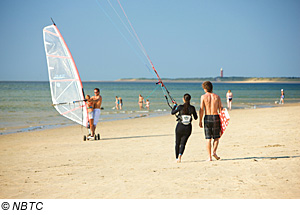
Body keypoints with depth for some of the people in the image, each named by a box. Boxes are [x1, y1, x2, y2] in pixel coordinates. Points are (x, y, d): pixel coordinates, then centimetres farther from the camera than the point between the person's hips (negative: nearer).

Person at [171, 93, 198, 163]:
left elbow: (172, 112, 4)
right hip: (188, 128, 1)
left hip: (180, 127, -1)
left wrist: (174, 105, 20)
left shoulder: (180, 107, -10)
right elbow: (195, 118, 7)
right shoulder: (192, 108, -4)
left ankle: (177, 158, 20)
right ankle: (180, 155, -21)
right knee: (183, 143, 6)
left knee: (177, 143, 17)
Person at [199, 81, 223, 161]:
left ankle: (209, 157, 2)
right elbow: (220, 109, 2)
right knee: (216, 137, 14)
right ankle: (214, 152, -5)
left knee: (208, 139, 4)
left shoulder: (203, 97, -1)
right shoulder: (217, 96, 4)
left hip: (207, 118, -1)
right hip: (215, 117, 1)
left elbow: (201, 110, -5)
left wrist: (200, 121, 0)